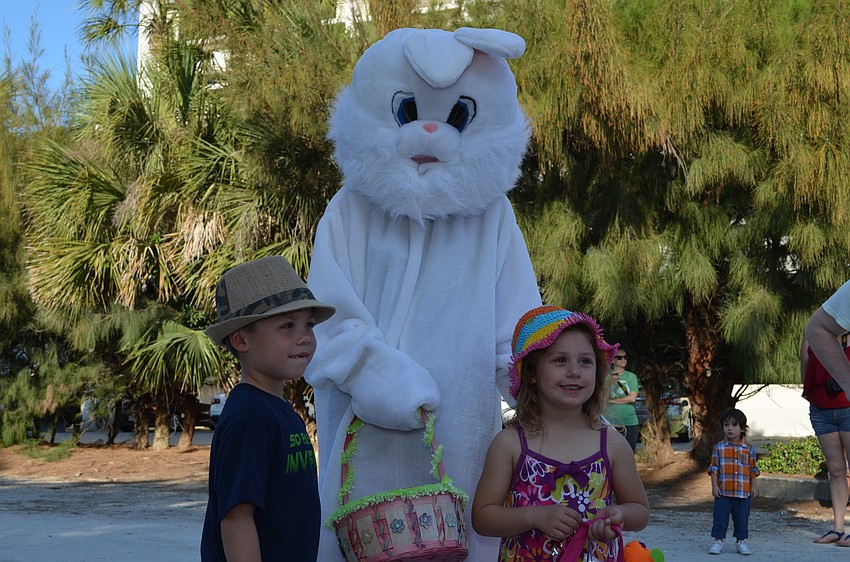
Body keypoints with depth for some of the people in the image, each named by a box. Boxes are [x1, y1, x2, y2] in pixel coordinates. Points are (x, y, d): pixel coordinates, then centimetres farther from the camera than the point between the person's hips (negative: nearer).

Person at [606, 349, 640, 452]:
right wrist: (610, 383, -19)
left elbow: (632, 398, -4)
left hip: (630, 421, 1)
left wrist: (611, 401, -4)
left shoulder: (631, 376, 7)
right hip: (611, 422, -1)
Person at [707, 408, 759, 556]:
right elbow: (714, 468, 1)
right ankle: (718, 540, 10)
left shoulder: (748, 448, 3)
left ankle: (741, 541, 21)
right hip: (723, 492, -1)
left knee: (742, 518, 8)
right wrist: (714, 486, -6)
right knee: (720, 517, 0)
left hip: (743, 492, 1)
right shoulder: (719, 447, 0)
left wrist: (754, 486, 6)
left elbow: (753, 469, 9)